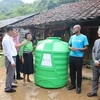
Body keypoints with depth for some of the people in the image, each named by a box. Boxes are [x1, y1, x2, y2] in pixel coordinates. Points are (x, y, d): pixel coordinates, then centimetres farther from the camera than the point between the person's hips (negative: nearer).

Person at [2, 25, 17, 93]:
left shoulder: (9, 38, 11)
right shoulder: (6, 39, -20)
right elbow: (8, 51, -24)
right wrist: (12, 61, -24)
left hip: (13, 57, 10)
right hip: (10, 58, -10)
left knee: (12, 73, 20)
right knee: (10, 73, 1)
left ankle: (10, 85, 36)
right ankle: (8, 88, 14)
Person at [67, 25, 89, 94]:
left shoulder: (84, 37, -5)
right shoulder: (72, 37, 9)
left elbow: (85, 48, -6)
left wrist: (77, 49, -18)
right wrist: (71, 48, -7)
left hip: (79, 57, -5)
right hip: (71, 56, 5)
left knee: (79, 72, 3)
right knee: (72, 72, 12)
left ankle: (79, 87, 17)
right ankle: (73, 85, 28)